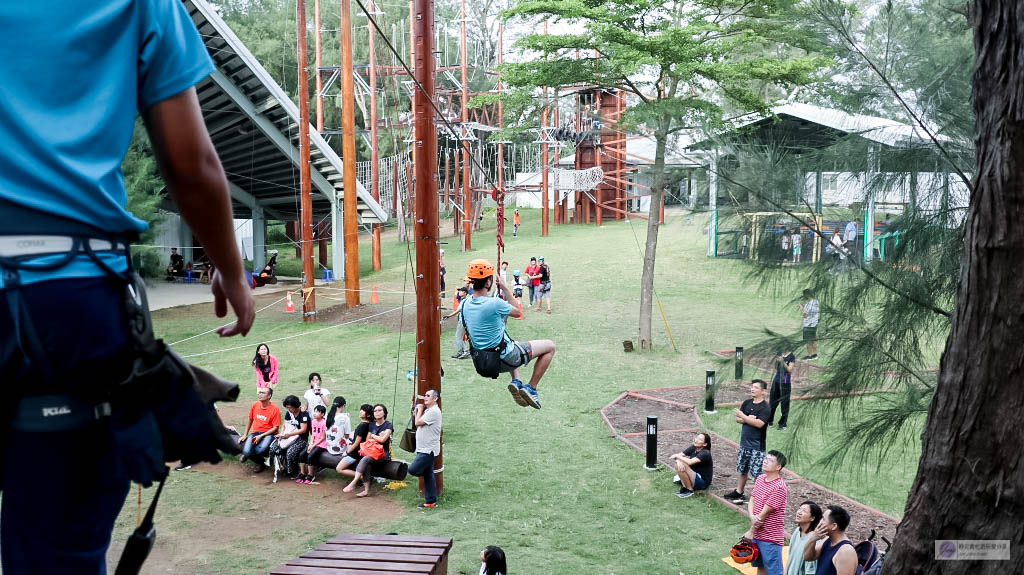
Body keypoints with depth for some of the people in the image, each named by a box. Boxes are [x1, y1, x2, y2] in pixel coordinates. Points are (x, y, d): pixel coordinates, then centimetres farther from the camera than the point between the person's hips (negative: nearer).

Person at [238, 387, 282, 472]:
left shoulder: (275, 409, -10)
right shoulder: (255, 405, 3)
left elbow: (275, 427, -10)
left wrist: (261, 436, -17)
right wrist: (245, 435, 13)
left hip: (268, 434, -3)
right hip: (255, 433, 4)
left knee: (262, 449, -36)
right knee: (246, 451, -25)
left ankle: (247, 455, 2)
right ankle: (260, 462, 8)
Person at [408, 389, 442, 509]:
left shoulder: (434, 411, -16)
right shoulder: (428, 411, 18)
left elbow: (418, 423, -18)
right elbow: (416, 424, 17)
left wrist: (420, 410, -4)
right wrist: (416, 411, 8)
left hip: (428, 450, -10)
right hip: (424, 449, 10)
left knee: (412, 469, -14)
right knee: (428, 476, 10)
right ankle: (431, 501, 14)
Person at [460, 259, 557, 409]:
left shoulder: (465, 304, -3)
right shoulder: (495, 304, -24)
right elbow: (518, 312, -5)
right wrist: (505, 288, 0)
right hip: (505, 360, -7)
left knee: (513, 344, 41)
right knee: (550, 346, 9)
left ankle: (516, 381, 19)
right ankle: (531, 388, 7)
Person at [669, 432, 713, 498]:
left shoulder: (705, 453, -24)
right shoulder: (693, 448, -2)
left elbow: (690, 462, -37)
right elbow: (679, 455, -4)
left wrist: (677, 456, -24)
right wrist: (678, 461, -27)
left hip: (702, 483, -8)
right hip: (695, 475, 8)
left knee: (684, 466, -27)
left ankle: (689, 490, -9)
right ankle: (684, 486, -2)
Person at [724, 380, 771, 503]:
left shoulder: (765, 408, -12)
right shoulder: (747, 403, 8)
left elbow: (759, 423, -24)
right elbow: (738, 419, 5)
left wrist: (743, 416, -22)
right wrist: (747, 419, -14)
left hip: (757, 446, -7)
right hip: (744, 443, 7)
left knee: (757, 473, -8)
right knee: (742, 470, 18)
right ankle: (739, 492, 31)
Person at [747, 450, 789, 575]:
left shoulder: (779, 488, -22)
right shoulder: (760, 478, 3)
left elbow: (764, 513, -19)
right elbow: (751, 501, 5)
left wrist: (751, 532, -12)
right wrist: (752, 517, -15)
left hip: (770, 537, -8)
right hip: (757, 534, 8)